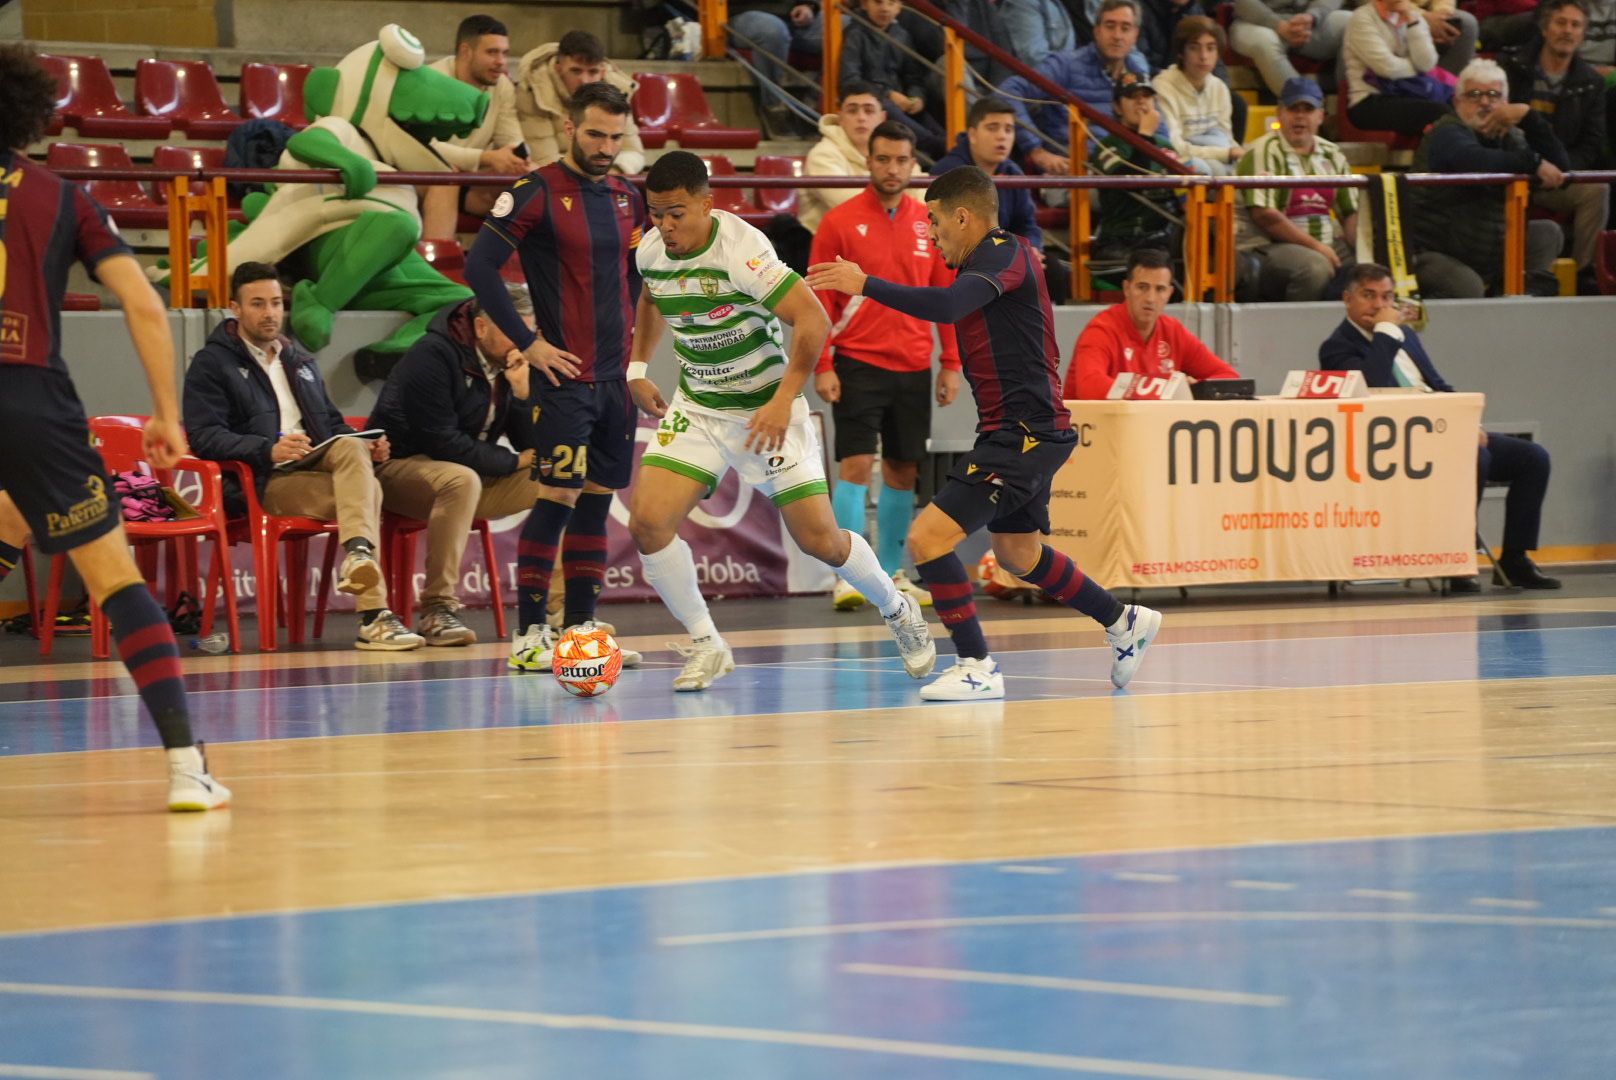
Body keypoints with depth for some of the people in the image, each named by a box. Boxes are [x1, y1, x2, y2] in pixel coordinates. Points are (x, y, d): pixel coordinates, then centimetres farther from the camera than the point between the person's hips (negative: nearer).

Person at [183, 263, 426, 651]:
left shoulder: (301, 361, 29)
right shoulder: (211, 364, 4)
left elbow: (332, 423, 30)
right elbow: (204, 437, -9)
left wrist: (365, 447, 5)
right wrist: (269, 450, -25)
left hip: (316, 464, 6)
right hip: (265, 482, -6)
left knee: (352, 448, -31)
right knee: (367, 489, -29)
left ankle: (358, 553, -49)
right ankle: (374, 615, -40)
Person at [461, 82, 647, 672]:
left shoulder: (627, 198, 12)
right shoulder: (537, 193, -8)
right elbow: (480, 267, -13)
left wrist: (630, 333, 12)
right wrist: (528, 342, -13)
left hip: (617, 376, 7)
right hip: (566, 375, -7)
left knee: (597, 500, 8)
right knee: (557, 498, -9)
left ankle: (580, 627, 14)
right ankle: (529, 634, -5)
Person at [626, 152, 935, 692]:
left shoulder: (742, 249, -25)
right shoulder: (651, 252, -4)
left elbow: (812, 320, -27)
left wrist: (782, 402, -29)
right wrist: (637, 369, 14)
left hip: (766, 410, -5)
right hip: (695, 409, 5)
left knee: (820, 540, -4)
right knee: (647, 523, -14)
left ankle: (896, 610, 27)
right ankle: (706, 646, 2)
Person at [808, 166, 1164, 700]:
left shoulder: (1004, 252, -16)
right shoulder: (987, 257, 15)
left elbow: (948, 305, -33)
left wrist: (865, 284, -33)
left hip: (1024, 432, -11)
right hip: (1019, 431, 11)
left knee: (928, 536, -17)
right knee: (1017, 553, 28)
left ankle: (977, 666, -12)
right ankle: (1123, 622, 43)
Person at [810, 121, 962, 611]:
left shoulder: (930, 224, 7)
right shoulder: (839, 222, -3)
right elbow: (819, 300, -3)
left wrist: (951, 363, 6)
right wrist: (821, 366, -10)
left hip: (913, 368, 4)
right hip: (857, 363, -4)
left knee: (903, 470, 8)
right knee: (856, 464, -11)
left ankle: (891, 574, 19)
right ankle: (847, 577, -11)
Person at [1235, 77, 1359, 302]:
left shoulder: (1332, 155, 16)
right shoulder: (1264, 153, -5)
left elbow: (1351, 213, 18)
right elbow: (1263, 214, -16)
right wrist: (1315, 245, -17)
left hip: (1324, 246, 7)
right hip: (1267, 247, -7)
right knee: (1315, 267, -36)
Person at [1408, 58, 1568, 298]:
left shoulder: (1510, 136, 10)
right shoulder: (1447, 133, -12)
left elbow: (1560, 167, -3)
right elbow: (1473, 160, -36)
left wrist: (1528, 116, -11)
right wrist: (1534, 163, -32)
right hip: (1433, 252, -7)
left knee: (1547, 233, -1)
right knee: (1468, 287, -32)